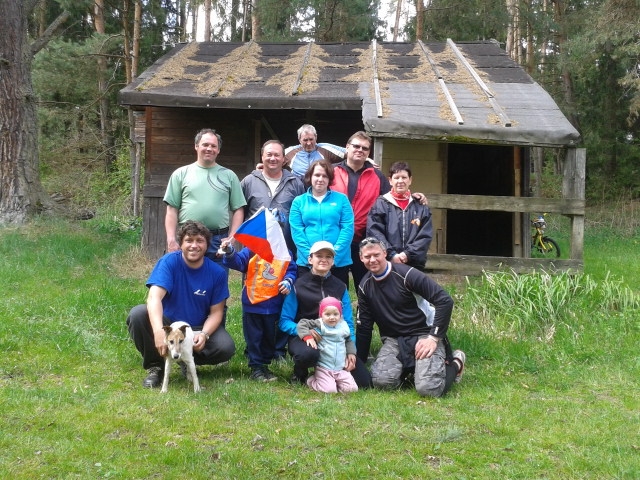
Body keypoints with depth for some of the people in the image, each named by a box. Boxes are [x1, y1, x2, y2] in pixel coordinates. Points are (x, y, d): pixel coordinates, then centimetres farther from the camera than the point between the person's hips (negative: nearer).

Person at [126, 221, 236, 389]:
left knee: (226, 348, -26)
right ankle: (155, 366, -7)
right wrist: (158, 331, -46)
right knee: (137, 314, -30)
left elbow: (216, 312, -6)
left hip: (198, 329, 1)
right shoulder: (169, 262, -16)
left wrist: (204, 334, -27)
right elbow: (154, 297, -29)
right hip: (168, 323, -1)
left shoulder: (217, 272, -8)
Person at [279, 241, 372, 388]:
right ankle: (300, 374, -4)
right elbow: (285, 321, -5)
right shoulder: (298, 285, -1)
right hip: (303, 337, -3)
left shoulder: (340, 287, 10)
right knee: (308, 353, -41)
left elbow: (348, 322, 7)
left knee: (363, 382, -12)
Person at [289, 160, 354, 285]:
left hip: (338, 261, 0)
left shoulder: (341, 199, 6)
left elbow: (348, 228, -3)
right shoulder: (299, 201, 8)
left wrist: (334, 255, -13)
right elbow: (297, 231, -1)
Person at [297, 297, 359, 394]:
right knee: (330, 390, -21)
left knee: (351, 388, -10)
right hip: (323, 369, -4)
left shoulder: (343, 327, 5)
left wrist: (351, 352, 10)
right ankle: (312, 380, 9)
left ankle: (334, 382, 16)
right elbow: (302, 323, -11)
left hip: (341, 368, 4)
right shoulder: (319, 325, -8)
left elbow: (349, 340, 23)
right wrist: (308, 336, -22)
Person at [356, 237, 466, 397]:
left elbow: (445, 300, -16)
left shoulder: (406, 274, -13)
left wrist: (434, 337, -19)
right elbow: (364, 327, 11)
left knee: (428, 388, -26)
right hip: (393, 340, 4)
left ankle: (455, 364, 7)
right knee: (381, 380, -25)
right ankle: (407, 367, 9)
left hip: (422, 335, -4)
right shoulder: (365, 286, 5)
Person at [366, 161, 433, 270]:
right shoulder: (380, 204, 4)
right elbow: (374, 232, -5)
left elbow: (425, 235, 2)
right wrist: (391, 255, -15)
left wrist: (408, 254, -11)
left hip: (414, 265, 2)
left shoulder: (421, 207, 11)